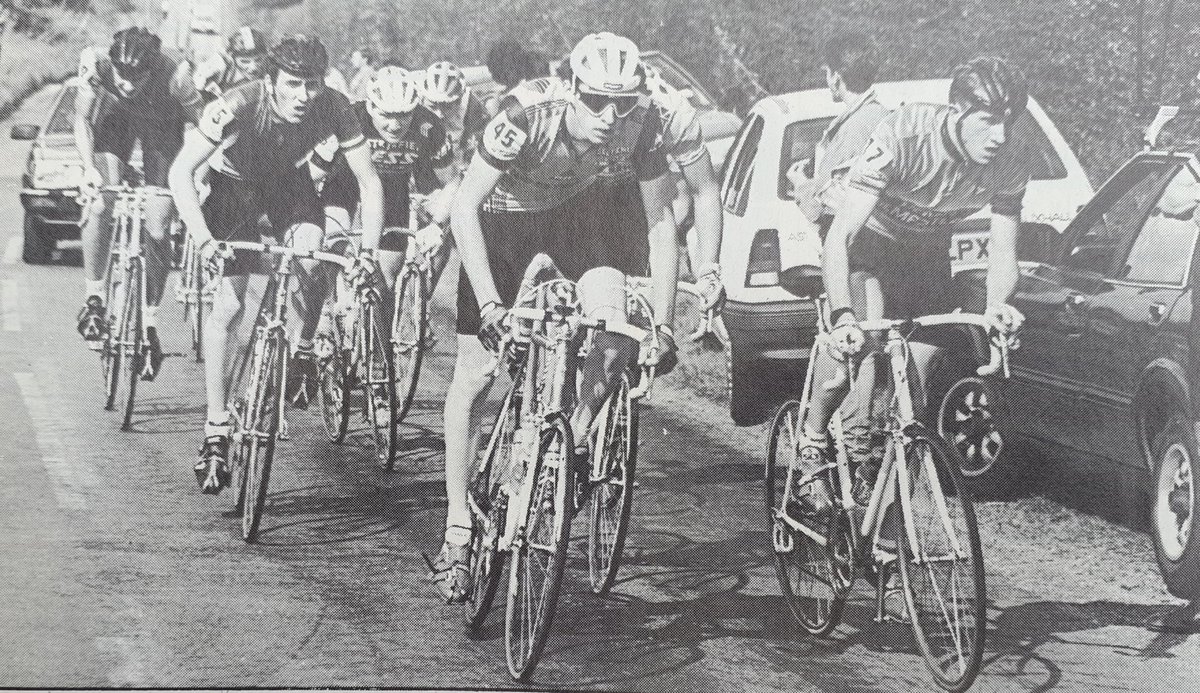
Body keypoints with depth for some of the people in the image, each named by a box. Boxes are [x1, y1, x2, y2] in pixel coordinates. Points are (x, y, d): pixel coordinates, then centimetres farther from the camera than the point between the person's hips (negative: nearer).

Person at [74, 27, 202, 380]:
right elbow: (82, 120, -21)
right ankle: (93, 297, -3)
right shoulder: (96, 67, -33)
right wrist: (89, 166, -36)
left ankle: (150, 323, 5)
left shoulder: (173, 76, -38)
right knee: (101, 204, -21)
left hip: (162, 125, -1)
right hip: (116, 119, 1)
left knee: (156, 231, -8)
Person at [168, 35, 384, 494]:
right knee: (228, 305, -11)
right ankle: (216, 432, -4)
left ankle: (303, 353, 4)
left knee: (311, 263, -27)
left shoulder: (334, 109, -29)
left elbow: (369, 184, -22)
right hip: (235, 183, -2)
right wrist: (203, 239, -46)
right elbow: (181, 172, -35)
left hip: (291, 183, 2)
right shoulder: (239, 106, -35)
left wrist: (368, 251, -34)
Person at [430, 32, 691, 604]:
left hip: (578, 207, 2)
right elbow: (464, 208, -33)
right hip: (503, 214, -2)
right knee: (474, 374, -5)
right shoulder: (528, 116, -37)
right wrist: (489, 302, -41)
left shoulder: (641, 121, -27)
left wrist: (663, 323, -18)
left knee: (617, 337, -23)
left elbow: (660, 223, -17)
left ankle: (575, 439, 6)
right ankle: (457, 530, 5)